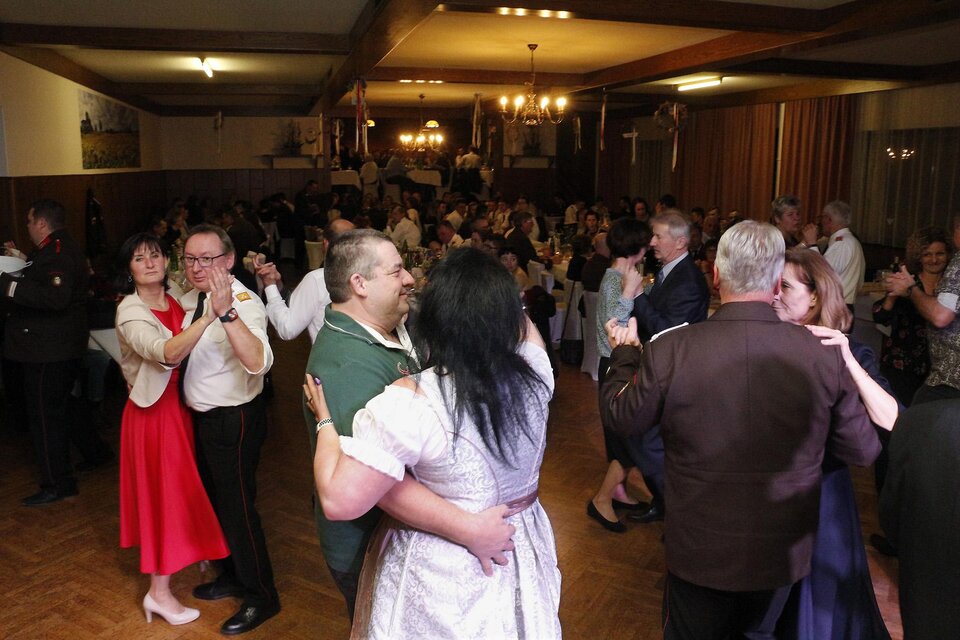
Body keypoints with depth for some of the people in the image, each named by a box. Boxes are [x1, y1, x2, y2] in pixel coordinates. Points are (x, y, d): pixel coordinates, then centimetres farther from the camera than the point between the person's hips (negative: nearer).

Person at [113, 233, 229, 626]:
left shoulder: (177, 299, 1)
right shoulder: (131, 313, -21)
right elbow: (167, 353, -39)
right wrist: (211, 314, -52)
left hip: (181, 404, 6)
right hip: (155, 410, -6)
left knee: (180, 486, 20)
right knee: (162, 490, 2)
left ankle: (191, 551, 42)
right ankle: (159, 592, 16)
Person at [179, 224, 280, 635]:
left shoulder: (243, 302, -24)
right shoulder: (190, 299, 2)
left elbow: (258, 362, -43)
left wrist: (226, 312, -52)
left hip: (234, 420, -9)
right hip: (203, 417, 9)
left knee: (237, 507, 2)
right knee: (215, 500, 23)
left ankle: (261, 597, 22)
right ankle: (232, 576, 45)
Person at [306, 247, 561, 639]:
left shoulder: (411, 401, -30)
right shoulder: (534, 372, -14)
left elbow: (340, 500, -27)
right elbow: (521, 322, 9)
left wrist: (325, 422, -14)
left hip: (444, 573, -5)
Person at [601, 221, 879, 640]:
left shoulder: (669, 351, -23)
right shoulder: (823, 354, -19)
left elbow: (620, 419, -6)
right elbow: (863, 451, -5)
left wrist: (624, 352, 11)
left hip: (700, 555, -1)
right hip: (785, 555, 2)